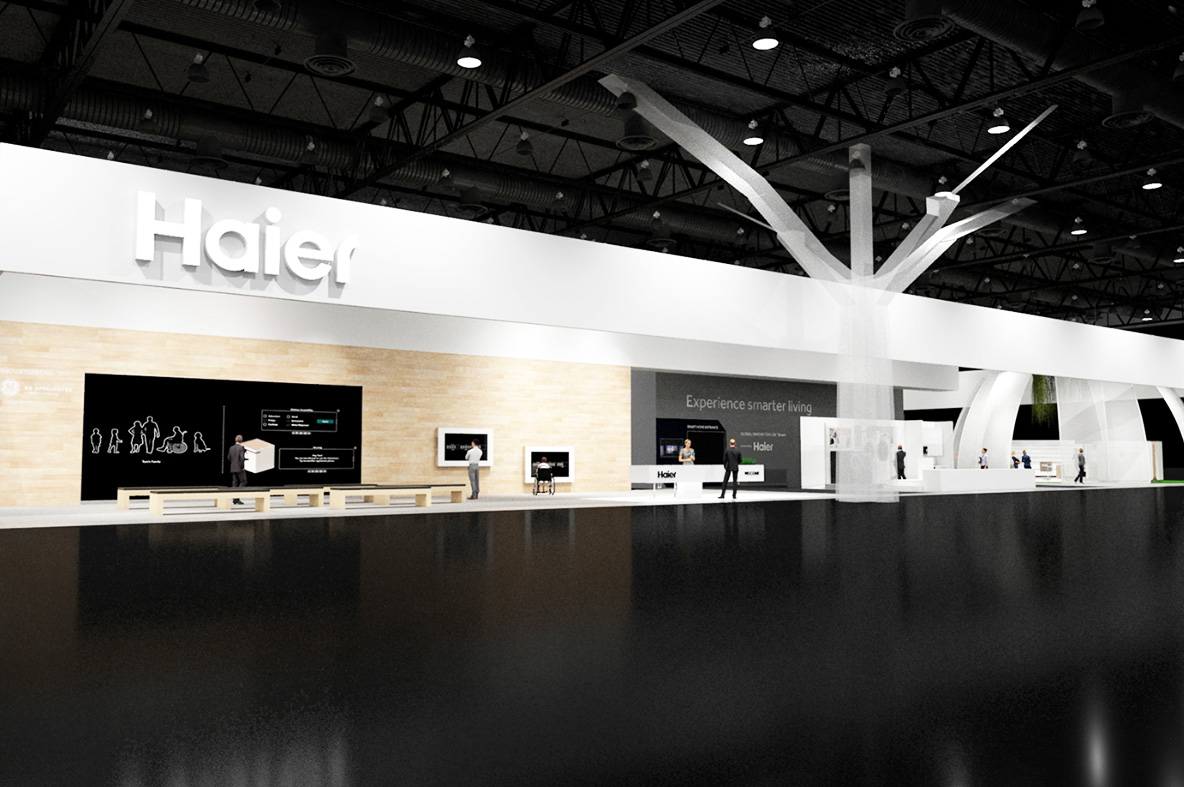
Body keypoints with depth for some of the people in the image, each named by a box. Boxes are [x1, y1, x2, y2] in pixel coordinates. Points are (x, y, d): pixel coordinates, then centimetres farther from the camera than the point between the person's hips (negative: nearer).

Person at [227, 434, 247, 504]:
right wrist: (243, 466, -11)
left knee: (235, 483, 8)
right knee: (243, 482, 2)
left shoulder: (231, 448, 7)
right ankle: (237, 496, -11)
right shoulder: (241, 448, -12)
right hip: (240, 468, -6)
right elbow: (242, 458, -21)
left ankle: (235, 499, 7)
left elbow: (228, 458, 11)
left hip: (233, 469, 6)